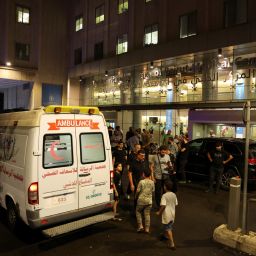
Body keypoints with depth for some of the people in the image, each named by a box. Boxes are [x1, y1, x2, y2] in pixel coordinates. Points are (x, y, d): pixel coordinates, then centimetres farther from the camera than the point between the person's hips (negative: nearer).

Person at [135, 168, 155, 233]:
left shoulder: (141, 182, -15)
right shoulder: (152, 182, -4)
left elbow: (138, 191, -11)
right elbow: (153, 191, 4)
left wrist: (136, 196, 8)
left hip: (141, 200, -3)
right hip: (149, 200, 4)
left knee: (138, 212, 16)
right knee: (147, 214, 12)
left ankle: (140, 226, 11)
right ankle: (147, 228, 15)